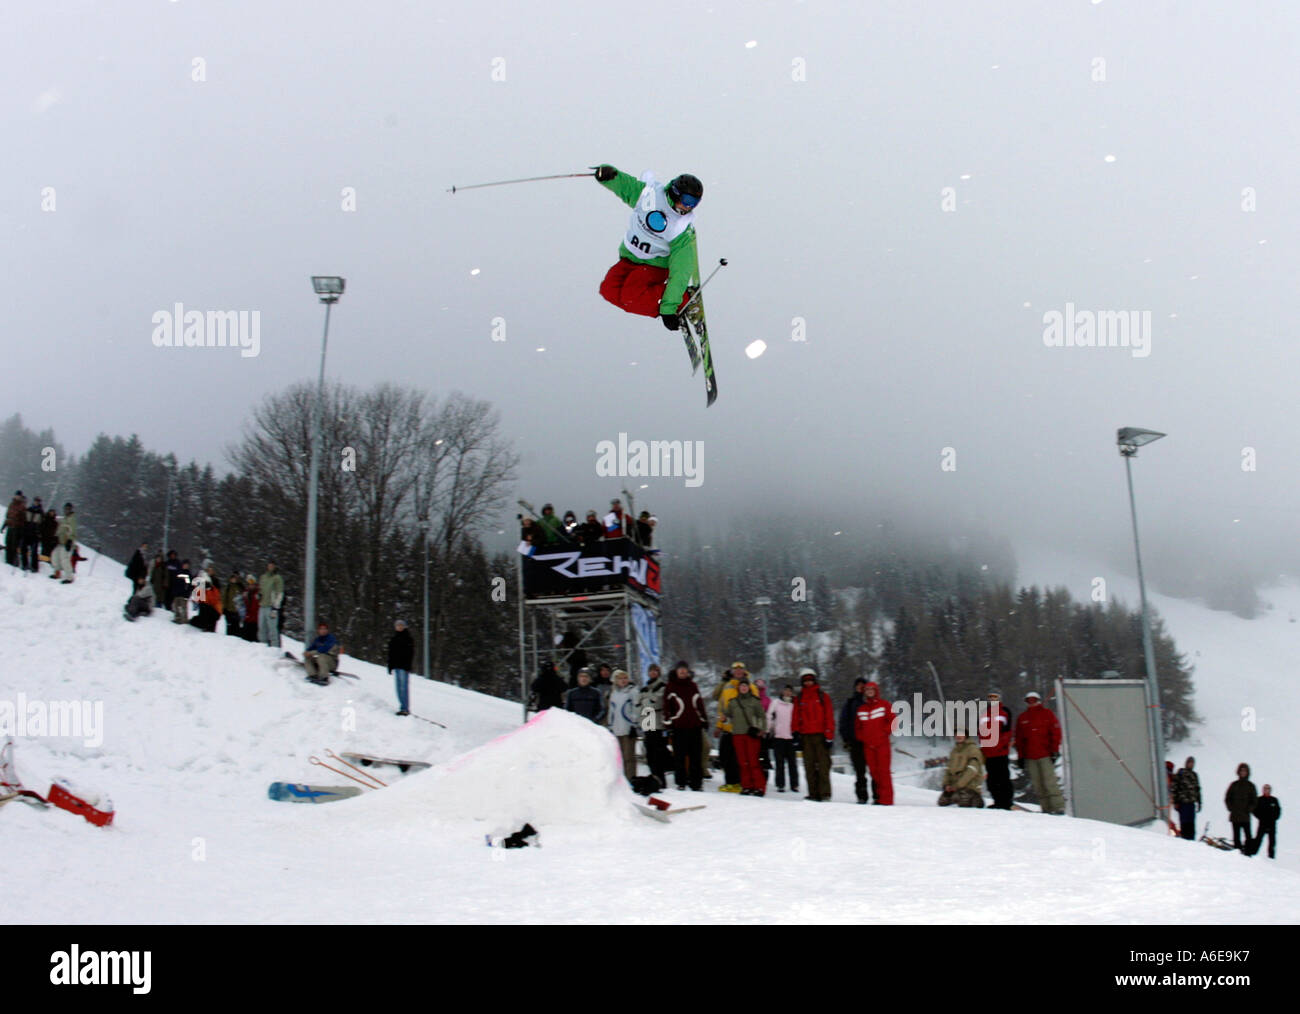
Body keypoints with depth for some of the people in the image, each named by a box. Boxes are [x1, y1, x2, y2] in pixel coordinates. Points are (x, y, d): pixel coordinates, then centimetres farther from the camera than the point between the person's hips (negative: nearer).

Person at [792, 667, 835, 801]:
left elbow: (829, 716, 3)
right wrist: (796, 733, 3)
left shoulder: (822, 696, 7)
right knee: (809, 766, 2)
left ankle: (825, 794, -8)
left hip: (820, 735, -3)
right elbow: (796, 717, 14)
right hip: (806, 736, 3)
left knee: (823, 765, -8)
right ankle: (814, 794, 5)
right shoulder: (799, 699, 15)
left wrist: (829, 735, -4)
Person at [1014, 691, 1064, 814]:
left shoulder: (1047, 714, 6)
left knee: (1050, 781, -10)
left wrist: (1054, 751, -6)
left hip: (1045, 755, -4)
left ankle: (1058, 806, -7)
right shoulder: (1022, 717, 14)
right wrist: (1020, 756, 9)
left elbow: (1056, 733, 2)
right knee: (1037, 784, 2)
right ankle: (1046, 808, 6)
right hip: (1030, 757, 4)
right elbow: (1019, 738, 14)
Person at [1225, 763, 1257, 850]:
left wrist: (1249, 809, -6)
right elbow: (1227, 798, 11)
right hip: (1235, 816, 1)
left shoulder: (1250, 785, 7)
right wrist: (1231, 808, -2)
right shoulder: (1234, 785, 10)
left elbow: (1255, 800, 7)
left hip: (1246, 816, -1)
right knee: (1236, 836, 1)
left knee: (1248, 836, -8)